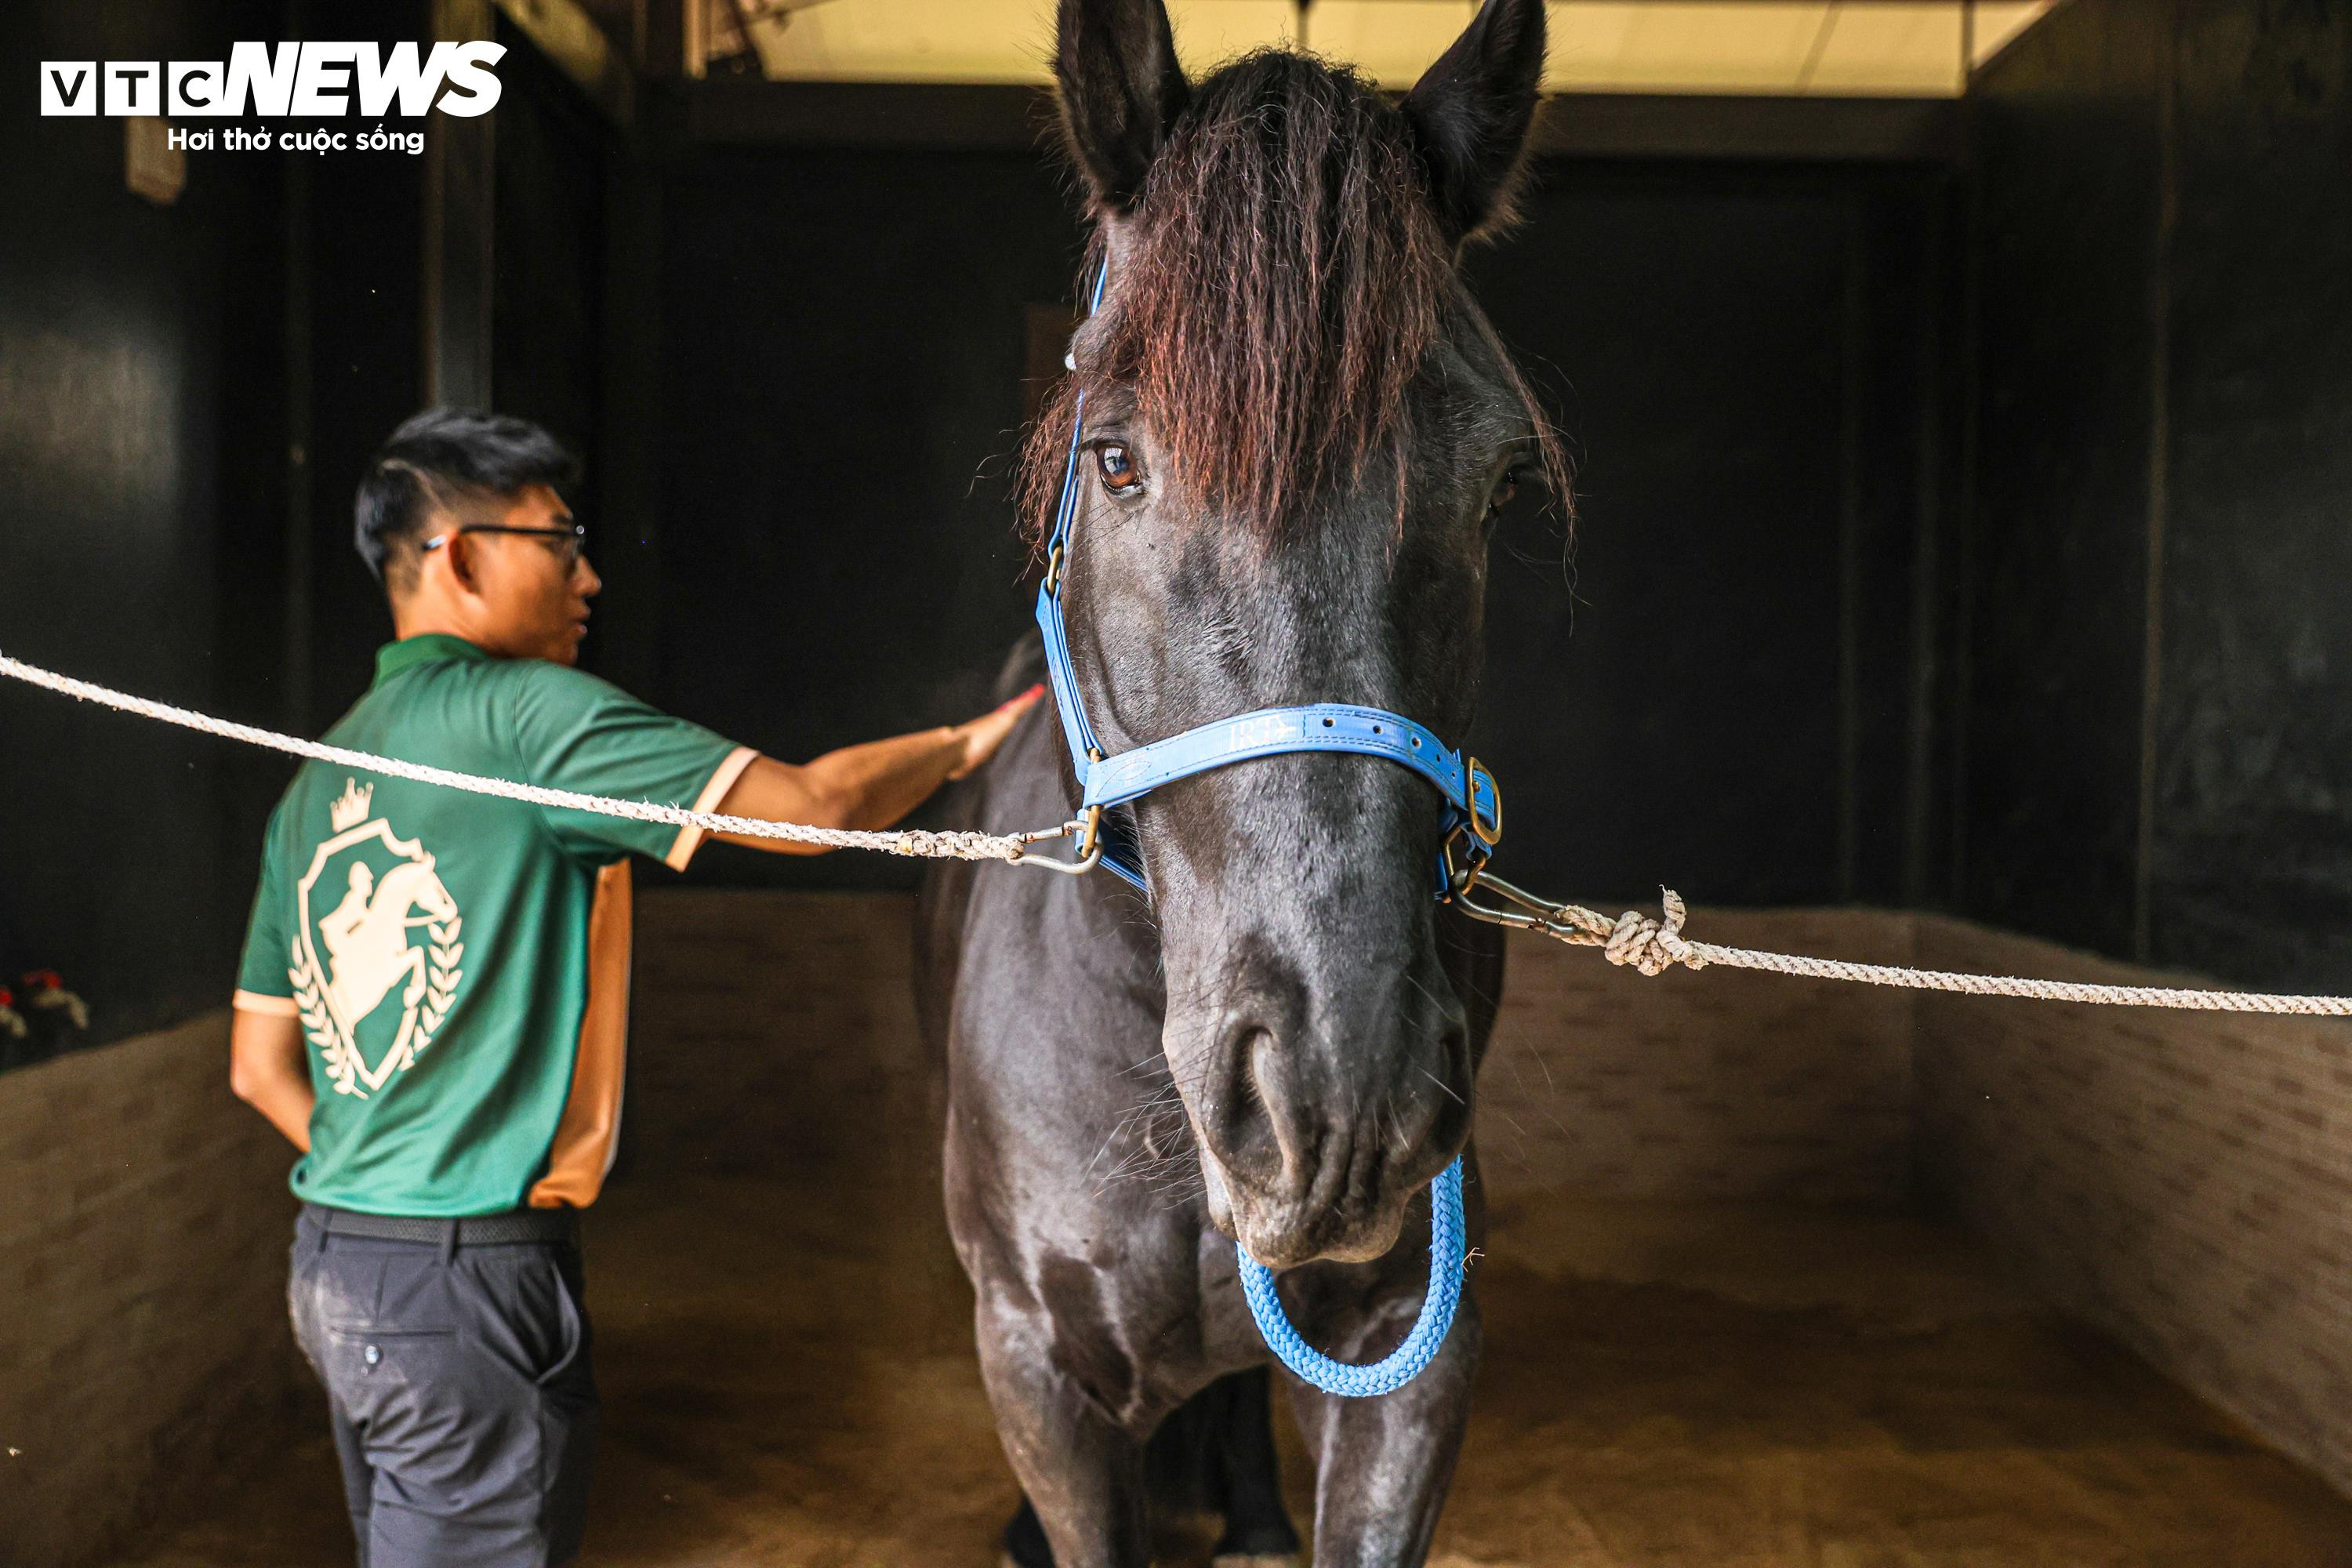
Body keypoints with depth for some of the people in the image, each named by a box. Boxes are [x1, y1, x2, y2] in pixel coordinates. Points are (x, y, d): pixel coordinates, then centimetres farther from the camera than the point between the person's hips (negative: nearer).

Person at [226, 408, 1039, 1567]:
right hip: (472, 1285, -9)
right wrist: (964, 743, -1)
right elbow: (813, 805, -17)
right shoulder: (520, 709, -15)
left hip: (331, 1260, 9)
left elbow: (260, 1067, 14)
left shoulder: (314, 784, 12)